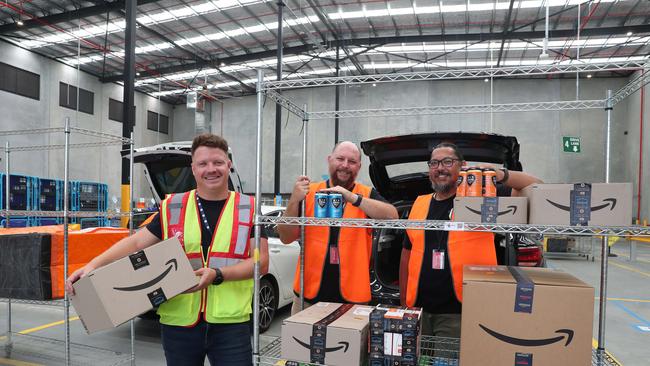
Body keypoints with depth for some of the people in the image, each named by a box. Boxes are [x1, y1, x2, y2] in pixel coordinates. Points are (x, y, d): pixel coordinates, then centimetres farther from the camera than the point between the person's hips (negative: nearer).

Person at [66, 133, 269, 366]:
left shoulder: (249, 209, -1)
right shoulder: (172, 207, 4)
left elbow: (261, 262, -5)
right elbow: (136, 242, 3)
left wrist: (218, 275, -17)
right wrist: (92, 266, -11)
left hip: (231, 323, -1)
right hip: (178, 322, 2)